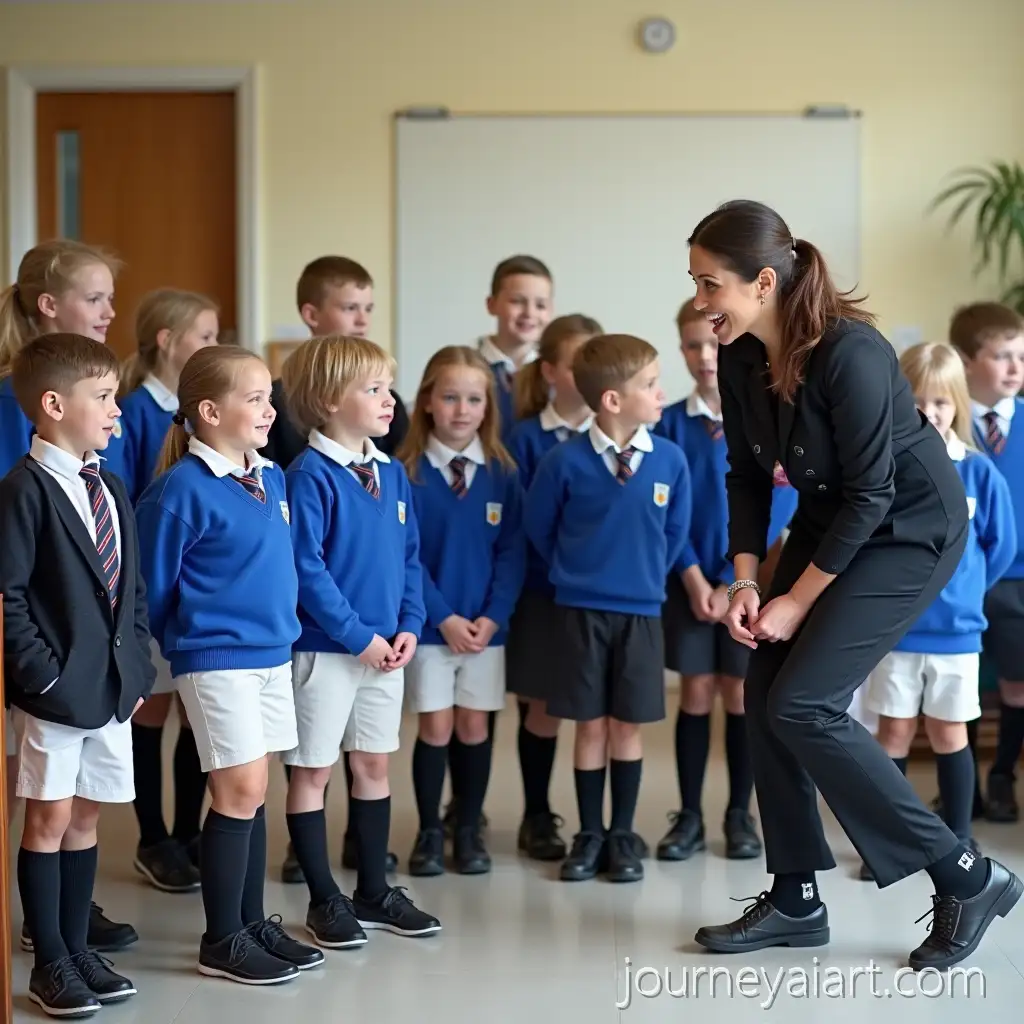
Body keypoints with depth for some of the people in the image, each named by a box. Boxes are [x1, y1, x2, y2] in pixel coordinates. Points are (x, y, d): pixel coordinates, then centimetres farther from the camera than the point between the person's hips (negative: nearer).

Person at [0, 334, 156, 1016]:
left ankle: (77, 948, 23)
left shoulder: (110, 490, 12)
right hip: (56, 690, -7)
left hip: (112, 685, 7)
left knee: (86, 816, 13)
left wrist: (137, 665, 9)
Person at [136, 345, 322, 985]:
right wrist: (183, 641, 2)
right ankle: (222, 941, 5)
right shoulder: (181, 489, -16)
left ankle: (252, 922, 22)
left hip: (273, 652, 7)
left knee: (251, 794, 13)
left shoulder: (272, 477, 7)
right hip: (215, 658, -7)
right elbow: (153, 583, -9)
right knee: (242, 791, -5)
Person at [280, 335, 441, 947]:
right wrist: (358, 636, -17)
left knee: (374, 765, 14)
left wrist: (410, 626, -2)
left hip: (386, 649, 7)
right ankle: (325, 901, 14)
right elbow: (306, 568, -18)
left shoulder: (392, 473, 7)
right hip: (325, 649, -7)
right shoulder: (311, 476, -14)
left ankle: (374, 891, 24)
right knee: (313, 771, 5)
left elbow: (410, 557, 12)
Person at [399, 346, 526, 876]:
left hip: (485, 626, 2)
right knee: (435, 727, 2)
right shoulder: (407, 473, -7)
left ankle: (469, 831, 20)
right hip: (429, 624, -2)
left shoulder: (503, 473, 0)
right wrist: (444, 617, -14)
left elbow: (512, 552, -1)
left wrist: (492, 617, -11)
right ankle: (429, 832, 16)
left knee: (474, 727, 8)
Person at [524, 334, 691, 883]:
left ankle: (623, 836, 20)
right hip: (580, 610, -1)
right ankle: (589, 835, 18)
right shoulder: (565, 460, -12)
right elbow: (538, 526, 3)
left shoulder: (669, 459, -6)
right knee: (590, 726, 7)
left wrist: (646, 575, 11)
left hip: (641, 611, 1)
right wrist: (574, 571, 9)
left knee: (627, 726, 8)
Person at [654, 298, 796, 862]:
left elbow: (775, 510, -9)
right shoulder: (671, 424, -1)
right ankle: (689, 816, 15)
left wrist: (732, 583, -13)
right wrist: (693, 578, -12)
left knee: (741, 694, 6)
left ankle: (740, 815, 18)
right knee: (696, 694, 6)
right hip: (688, 582, 1)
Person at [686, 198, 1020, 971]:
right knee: (765, 694, 1)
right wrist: (747, 582, -6)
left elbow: (871, 494, -25)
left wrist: (797, 600, -18)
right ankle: (797, 900, 15)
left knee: (801, 704, -15)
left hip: (910, 527, -8)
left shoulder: (850, 354, -30)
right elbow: (748, 474, 4)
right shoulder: (740, 359, -7)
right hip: (829, 521, 8)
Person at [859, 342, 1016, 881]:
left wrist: (959, 589, 6)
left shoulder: (979, 472, -7)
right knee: (894, 733, 10)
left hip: (955, 631, 0)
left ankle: (959, 840, 25)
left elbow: (1001, 545, 3)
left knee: (949, 735, 12)